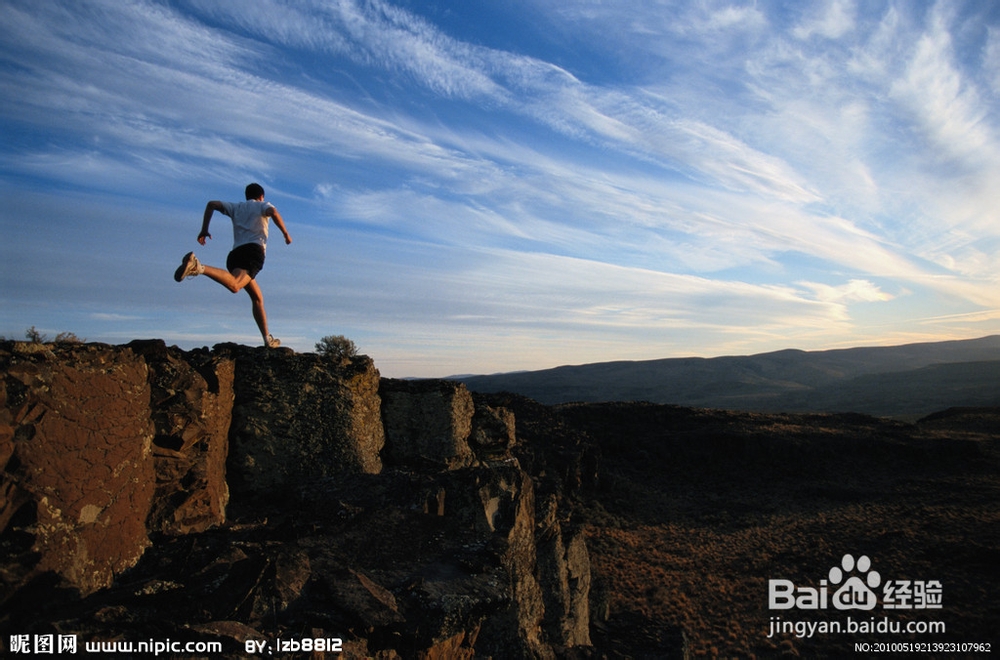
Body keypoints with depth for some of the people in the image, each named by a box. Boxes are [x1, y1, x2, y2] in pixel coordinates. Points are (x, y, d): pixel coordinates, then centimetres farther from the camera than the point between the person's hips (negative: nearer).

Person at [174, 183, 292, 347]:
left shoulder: (236, 207, 31)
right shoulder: (263, 205, 19)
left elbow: (212, 204, 20)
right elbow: (273, 212, -5)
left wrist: (204, 230, 19)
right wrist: (285, 233, 2)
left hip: (235, 254, 6)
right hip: (253, 251, -6)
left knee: (258, 298, 15)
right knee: (234, 285, -32)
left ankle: (268, 339, 14)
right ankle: (198, 266, -50)